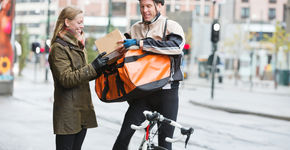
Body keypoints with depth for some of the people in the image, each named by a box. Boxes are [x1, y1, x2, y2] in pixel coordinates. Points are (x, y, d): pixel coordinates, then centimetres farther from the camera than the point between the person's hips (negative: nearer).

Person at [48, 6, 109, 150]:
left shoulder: (78, 45, 18)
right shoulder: (59, 48, -11)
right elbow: (66, 79, -19)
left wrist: (100, 68, 4)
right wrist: (93, 67, -24)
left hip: (83, 110, 8)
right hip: (68, 113, -8)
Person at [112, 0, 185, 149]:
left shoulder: (171, 26, -2)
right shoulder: (135, 28, 13)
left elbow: (176, 45, -22)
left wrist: (140, 43, -24)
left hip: (166, 91, -3)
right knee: (124, 135, -8)